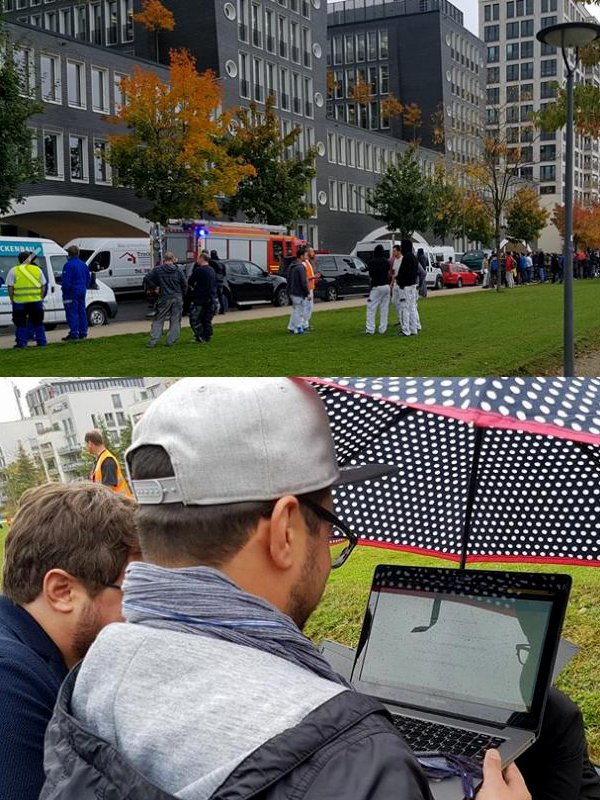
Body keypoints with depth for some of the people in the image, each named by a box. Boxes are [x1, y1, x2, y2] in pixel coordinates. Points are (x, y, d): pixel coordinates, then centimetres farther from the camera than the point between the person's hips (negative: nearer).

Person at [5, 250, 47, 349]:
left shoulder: (14, 271, 1)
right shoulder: (37, 269, 7)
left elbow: (10, 287, -3)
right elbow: (43, 286, 9)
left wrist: (12, 299, 5)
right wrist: (41, 298, 15)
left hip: (19, 301, -2)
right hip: (36, 300, 2)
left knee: (20, 323, 5)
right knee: (38, 323, 12)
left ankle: (21, 343, 4)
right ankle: (41, 342, 13)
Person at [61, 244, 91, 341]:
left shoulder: (69, 265, -15)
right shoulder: (83, 264, 12)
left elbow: (66, 280, -19)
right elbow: (88, 278, 17)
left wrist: (64, 289, -5)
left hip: (71, 292, -8)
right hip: (82, 291, 8)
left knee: (72, 313, -6)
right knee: (81, 311, 13)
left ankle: (74, 334, -10)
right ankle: (83, 333, 18)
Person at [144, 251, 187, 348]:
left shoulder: (158, 270, -3)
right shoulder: (178, 270, 1)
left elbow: (147, 279, -10)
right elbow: (185, 284, 2)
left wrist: (154, 287, 1)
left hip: (164, 298, -1)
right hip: (177, 298, 1)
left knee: (158, 320, 6)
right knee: (175, 320, 9)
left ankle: (153, 341, 1)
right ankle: (171, 341, 6)